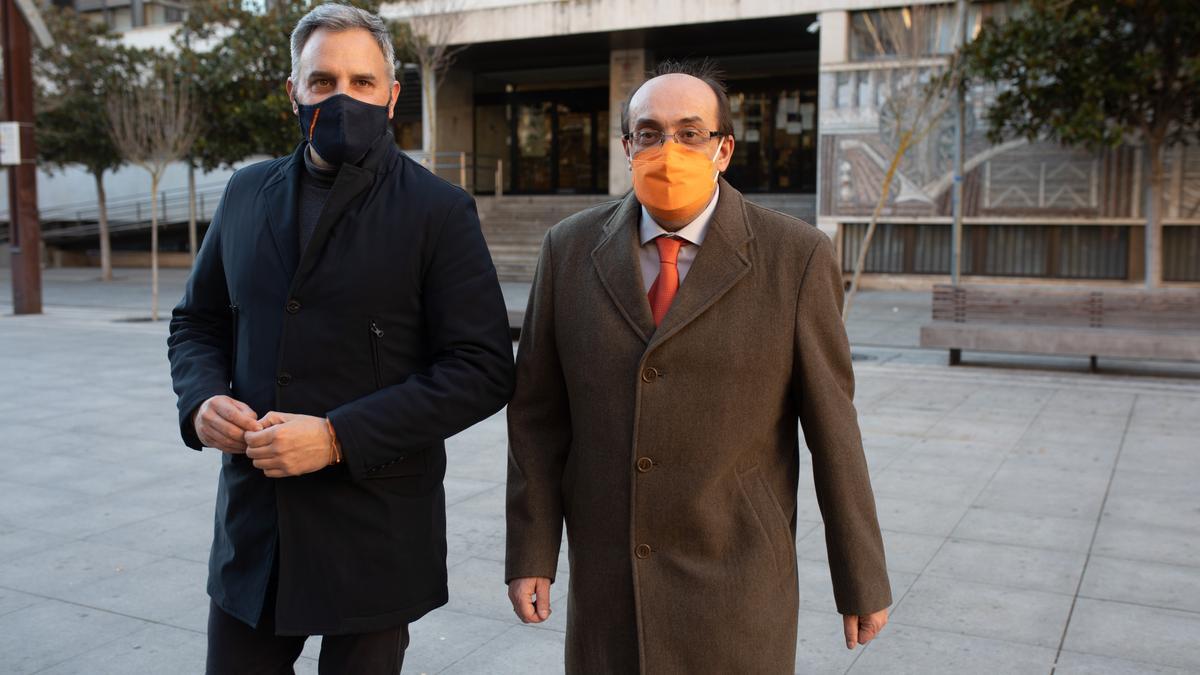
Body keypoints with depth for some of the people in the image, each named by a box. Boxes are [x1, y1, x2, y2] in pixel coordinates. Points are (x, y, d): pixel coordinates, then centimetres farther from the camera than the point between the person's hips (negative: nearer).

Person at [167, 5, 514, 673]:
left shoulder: (439, 210, -8)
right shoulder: (248, 193, 7)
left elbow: (484, 369, -13)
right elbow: (198, 322, 17)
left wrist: (338, 437, -19)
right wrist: (202, 400, -5)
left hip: (374, 536, -3)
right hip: (251, 526, 4)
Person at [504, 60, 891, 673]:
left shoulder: (796, 257, -7)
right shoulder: (571, 248, 0)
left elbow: (831, 423, -4)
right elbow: (538, 413, 2)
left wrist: (862, 583, 0)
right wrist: (531, 553, 0)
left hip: (736, 591, -2)